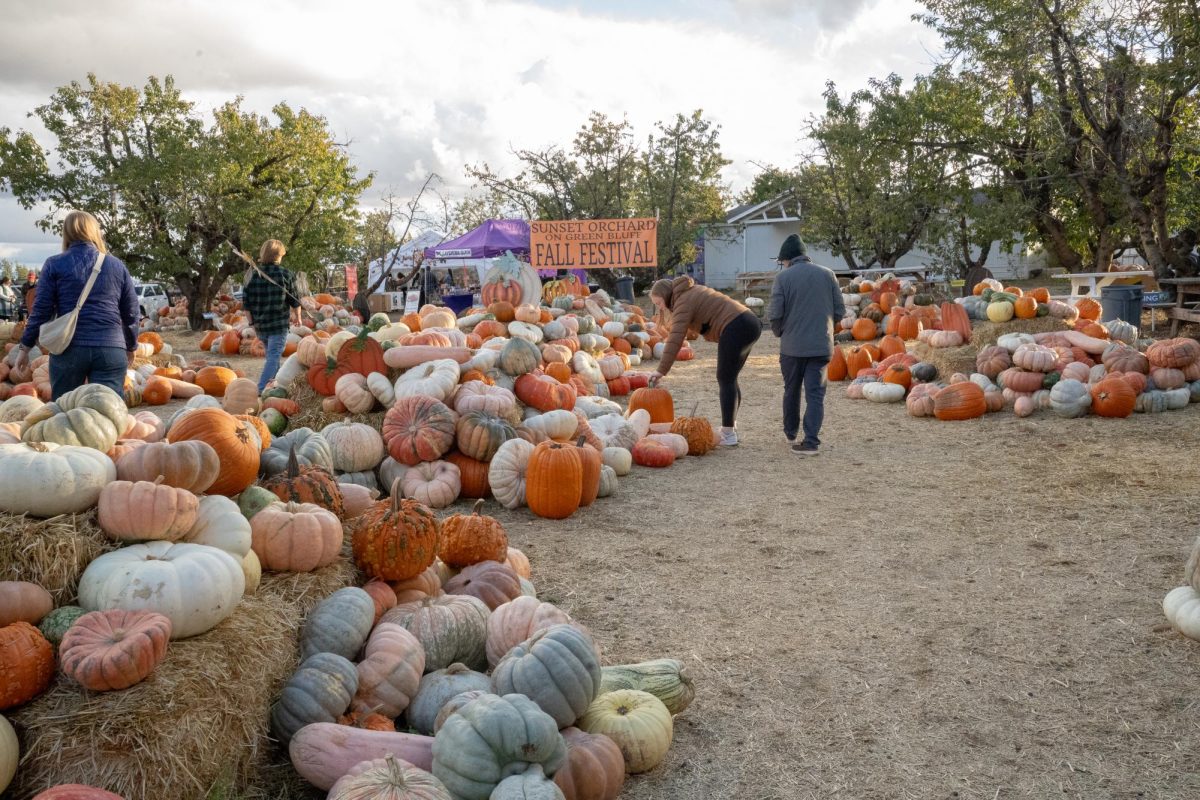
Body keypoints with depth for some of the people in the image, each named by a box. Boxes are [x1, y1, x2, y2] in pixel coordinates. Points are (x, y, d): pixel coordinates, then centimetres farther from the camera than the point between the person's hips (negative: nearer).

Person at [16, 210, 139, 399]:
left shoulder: (55, 264, 3)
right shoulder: (117, 265, 9)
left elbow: (41, 311, 1)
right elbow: (131, 314, 12)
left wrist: (25, 347, 12)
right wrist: (131, 347, 26)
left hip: (69, 349, 0)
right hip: (111, 349, 1)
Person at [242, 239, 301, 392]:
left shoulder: (253, 274, 3)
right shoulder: (286, 274, -7)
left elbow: (246, 302, 3)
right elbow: (294, 300, -2)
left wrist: (252, 322, 13)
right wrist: (297, 316, 16)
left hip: (260, 325, 5)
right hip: (279, 324, -5)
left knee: (272, 355, 23)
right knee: (273, 357, -5)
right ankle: (261, 390, -17)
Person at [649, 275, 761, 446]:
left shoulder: (683, 303, -9)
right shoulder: (692, 292, 20)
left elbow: (675, 340, -19)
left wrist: (661, 371, -21)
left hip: (735, 328, -10)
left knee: (725, 380, -5)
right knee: (729, 379, 16)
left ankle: (728, 434, -5)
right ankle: (731, 427, 22)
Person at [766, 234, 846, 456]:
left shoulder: (783, 278, -6)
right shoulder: (827, 274, 3)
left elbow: (774, 315, -9)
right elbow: (840, 310, 4)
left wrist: (780, 332, 11)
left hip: (792, 346, -1)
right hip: (821, 346, 1)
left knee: (791, 391, 17)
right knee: (815, 394, 3)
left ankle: (790, 434, 32)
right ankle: (811, 442, -5)